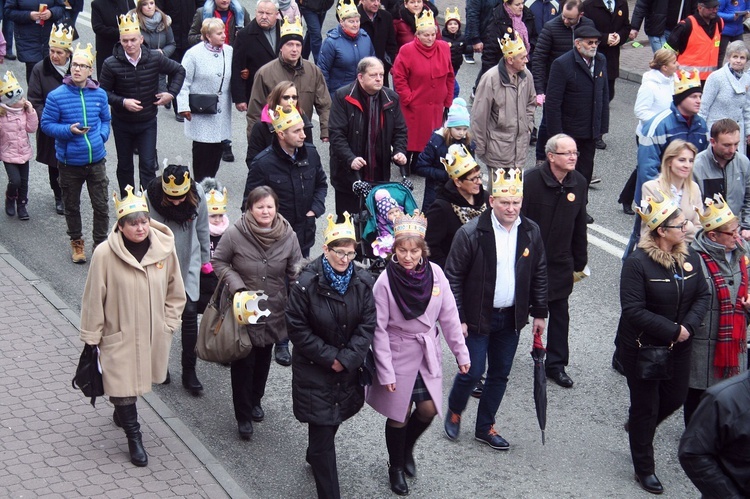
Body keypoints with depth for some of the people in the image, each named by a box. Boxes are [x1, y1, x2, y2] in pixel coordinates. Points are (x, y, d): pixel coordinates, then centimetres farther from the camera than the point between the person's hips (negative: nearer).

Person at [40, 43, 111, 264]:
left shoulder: (99, 94, 0)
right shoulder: (56, 96, -10)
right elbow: (46, 124, -5)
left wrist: (102, 136, -5)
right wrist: (69, 131, -20)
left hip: (96, 160, 2)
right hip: (69, 162, -1)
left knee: (101, 206, 6)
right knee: (72, 206, 14)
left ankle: (101, 243, 22)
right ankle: (77, 242, 33)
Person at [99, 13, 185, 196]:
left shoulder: (155, 58, -12)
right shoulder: (111, 64, -16)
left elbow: (179, 71, 4)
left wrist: (171, 93, -7)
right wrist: (123, 102, -23)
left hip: (148, 122, 0)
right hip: (122, 123, 0)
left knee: (148, 166, -4)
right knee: (124, 166, 14)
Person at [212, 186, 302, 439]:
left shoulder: (288, 236, -10)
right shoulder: (235, 234, -18)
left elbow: (296, 271, 0)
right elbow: (218, 262, -4)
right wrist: (237, 285, -18)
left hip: (274, 311, 3)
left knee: (264, 358, 21)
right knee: (243, 362, 3)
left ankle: (255, 401, 44)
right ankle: (243, 415, 18)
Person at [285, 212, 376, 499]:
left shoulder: (364, 282, -5)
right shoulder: (306, 284, -17)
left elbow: (367, 325, -5)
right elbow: (297, 328, -13)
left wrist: (346, 359, -15)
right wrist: (329, 357, -14)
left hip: (349, 369, 4)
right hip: (314, 370, -4)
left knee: (332, 423, 20)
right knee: (323, 432, -5)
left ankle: (314, 458, 50)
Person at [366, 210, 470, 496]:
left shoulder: (435, 274, -10)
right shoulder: (385, 282, -19)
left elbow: (449, 317, -1)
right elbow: (379, 330, -15)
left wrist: (461, 353, 1)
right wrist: (386, 372, -15)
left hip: (428, 355, 3)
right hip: (398, 355, -3)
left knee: (428, 409, 6)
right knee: (399, 415, 8)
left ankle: (407, 449, 37)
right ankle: (396, 467, 33)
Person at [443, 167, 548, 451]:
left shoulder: (531, 232, -2)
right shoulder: (471, 233, -16)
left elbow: (539, 275, 9)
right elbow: (453, 278, -12)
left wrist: (539, 313, 8)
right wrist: (458, 318, -13)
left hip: (511, 318, 5)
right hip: (477, 318, -4)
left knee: (500, 374, 13)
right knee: (472, 372, -1)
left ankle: (485, 427, 30)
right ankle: (454, 412, 29)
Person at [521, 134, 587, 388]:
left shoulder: (579, 183, -4)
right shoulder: (531, 181, -20)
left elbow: (579, 225, 5)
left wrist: (580, 261, 9)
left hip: (560, 262, 4)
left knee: (559, 314, 11)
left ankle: (556, 364, 23)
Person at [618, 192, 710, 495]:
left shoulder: (690, 257, -4)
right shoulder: (637, 262, -21)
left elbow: (703, 296, 1)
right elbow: (633, 310, -24)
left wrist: (689, 325, -16)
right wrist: (671, 330, -24)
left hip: (679, 346, 6)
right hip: (642, 348, -6)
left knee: (676, 397, 19)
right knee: (645, 407, 9)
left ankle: (638, 426, 50)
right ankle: (644, 470, 27)